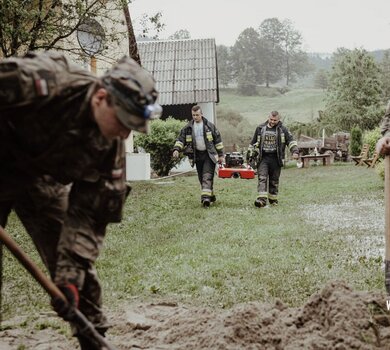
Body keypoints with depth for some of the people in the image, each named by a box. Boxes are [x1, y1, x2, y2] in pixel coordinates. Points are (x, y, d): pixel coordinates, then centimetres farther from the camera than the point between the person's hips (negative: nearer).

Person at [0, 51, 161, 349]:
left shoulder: (111, 146, -16)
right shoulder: (39, 81, -33)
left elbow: (89, 214, -12)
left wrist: (71, 275, -20)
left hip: (42, 177, 4)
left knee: (75, 257, 1)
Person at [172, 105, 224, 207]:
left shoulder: (209, 126, -1)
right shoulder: (188, 128, 4)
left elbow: (218, 140, 3)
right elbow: (181, 139, 2)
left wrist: (220, 155, 2)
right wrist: (176, 149, -17)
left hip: (209, 154, -4)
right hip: (197, 155, 4)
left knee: (207, 177, -15)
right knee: (201, 178, 9)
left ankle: (206, 197, -24)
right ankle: (211, 195, 24)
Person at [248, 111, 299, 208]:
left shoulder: (283, 129, 4)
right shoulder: (260, 128, 9)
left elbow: (291, 141, -1)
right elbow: (253, 143, 17)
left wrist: (295, 151, -17)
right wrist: (250, 154, 16)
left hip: (276, 159, 0)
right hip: (263, 158, 0)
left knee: (274, 180, 9)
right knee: (262, 178, -13)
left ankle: (273, 199, 22)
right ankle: (262, 199, -23)